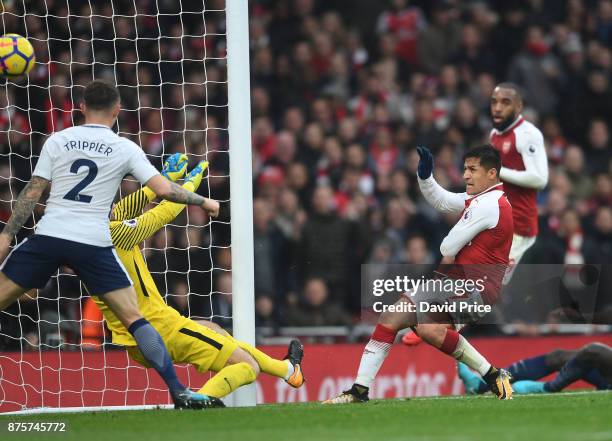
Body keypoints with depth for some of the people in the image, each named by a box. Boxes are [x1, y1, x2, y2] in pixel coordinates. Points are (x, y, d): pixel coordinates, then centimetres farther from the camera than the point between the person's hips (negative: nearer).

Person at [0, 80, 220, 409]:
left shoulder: (58, 141, 7)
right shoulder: (125, 149, 4)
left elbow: (33, 191, 5)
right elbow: (163, 189, -2)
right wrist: (204, 202, 12)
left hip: (47, 236, 1)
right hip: (94, 245, -1)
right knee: (134, 318, 2)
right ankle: (179, 392, -2)